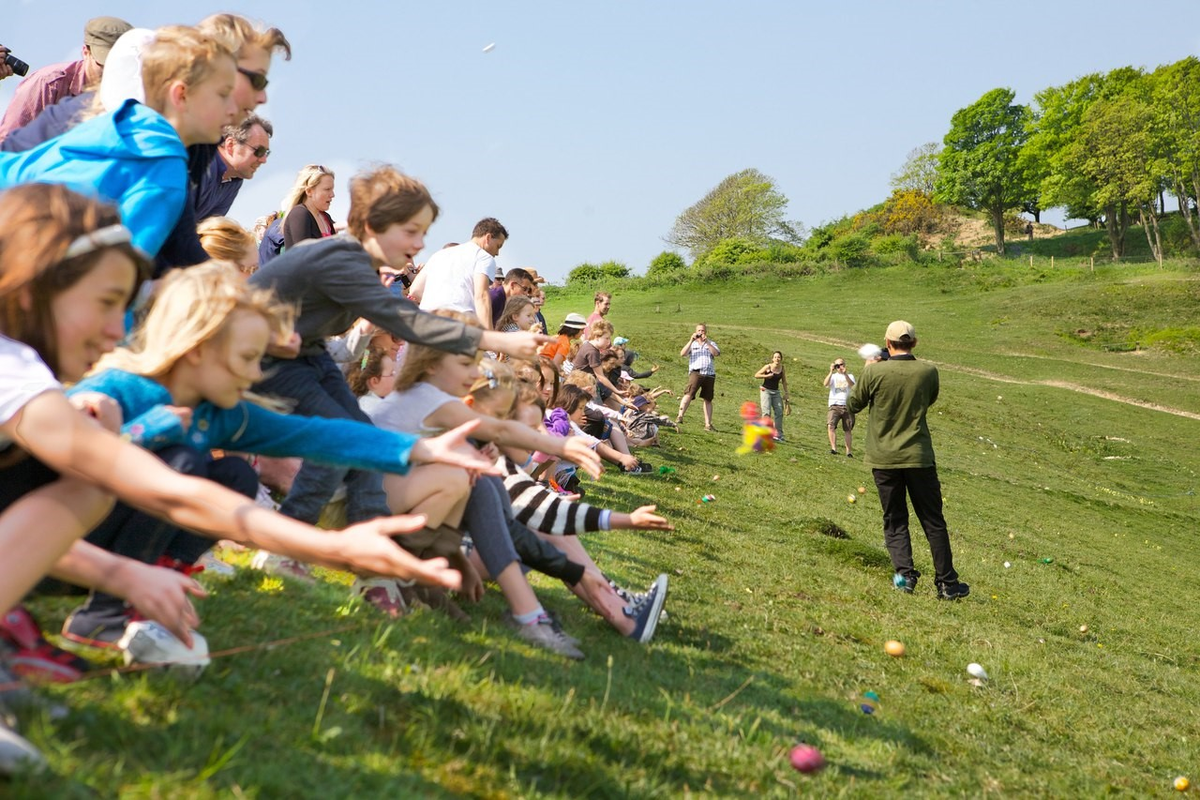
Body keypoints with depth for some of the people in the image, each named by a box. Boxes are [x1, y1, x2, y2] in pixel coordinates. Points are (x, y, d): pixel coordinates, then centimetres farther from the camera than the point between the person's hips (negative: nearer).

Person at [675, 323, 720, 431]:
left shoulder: (711, 343, 18)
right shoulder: (692, 344, 16)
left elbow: (716, 353, -2)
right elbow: (682, 354, 0)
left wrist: (707, 342, -9)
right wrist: (691, 340, -5)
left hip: (709, 374, 2)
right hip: (696, 372, -2)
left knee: (708, 399, 7)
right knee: (689, 394, -22)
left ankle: (708, 424, 11)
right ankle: (680, 416, -29)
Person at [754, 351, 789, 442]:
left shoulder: (782, 368, 2)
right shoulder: (768, 367, -9)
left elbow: (784, 381, 12)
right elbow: (756, 375, -6)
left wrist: (786, 392, 8)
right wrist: (767, 376, -19)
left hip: (776, 392, 4)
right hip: (766, 391, -4)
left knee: (779, 412, 0)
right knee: (767, 412, -13)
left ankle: (778, 434, 8)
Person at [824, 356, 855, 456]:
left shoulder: (850, 376, 12)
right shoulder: (833, 376, 12)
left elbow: (852, 386, -10)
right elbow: (825, 384, -8)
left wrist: (845, 374, -20)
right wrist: (831, 372, -15)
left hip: (847, 406, 1)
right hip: (835, 405, -1)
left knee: (848, 430, 7)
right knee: (831, 426, -22)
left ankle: (849, 451, 15)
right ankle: (833, 448, -23)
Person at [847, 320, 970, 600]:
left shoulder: (874, 372, -11)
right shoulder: (928, 372, -5)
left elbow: (854, 404, 4)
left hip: (883, 459, -1)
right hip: (918, 456, 1)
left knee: (895, 522, 10)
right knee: (933, 522, 9)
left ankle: (904, 574, -4)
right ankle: (946, 582, 11)